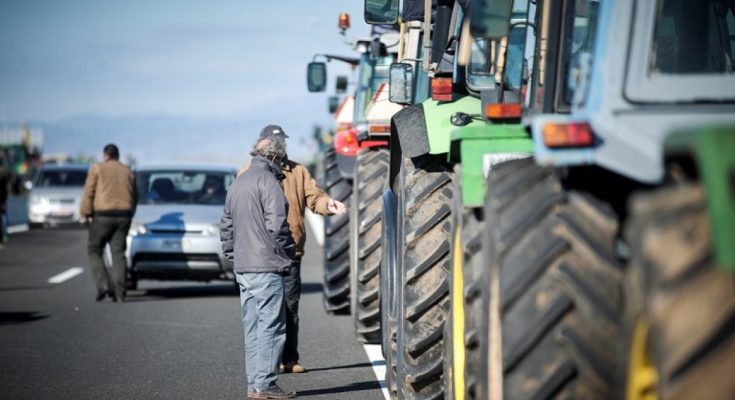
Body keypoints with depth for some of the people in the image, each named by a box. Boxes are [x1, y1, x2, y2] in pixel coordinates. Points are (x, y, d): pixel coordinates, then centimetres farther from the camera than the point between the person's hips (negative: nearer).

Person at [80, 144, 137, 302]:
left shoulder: (97, 169, 2)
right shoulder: (128, 172, 15)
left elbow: (88, 193, -5)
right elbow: (134, 197, 13)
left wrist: (84, 213, 0)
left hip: (103, 216, -4)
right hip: (124, 216, 4)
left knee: (94, 250, 8)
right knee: (118, 253, 6)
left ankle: (103, 284, -10)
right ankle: (119, 293, 0)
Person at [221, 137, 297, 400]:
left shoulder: (238, 183, 18)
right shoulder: (268, 181, -9)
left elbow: (226, 226, 21)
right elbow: (277, 224, -16)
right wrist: (287, 254, -6)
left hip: (242, 268, 9)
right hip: (266, 266, -9)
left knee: (253, 327, 11)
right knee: (271, 326, -6)